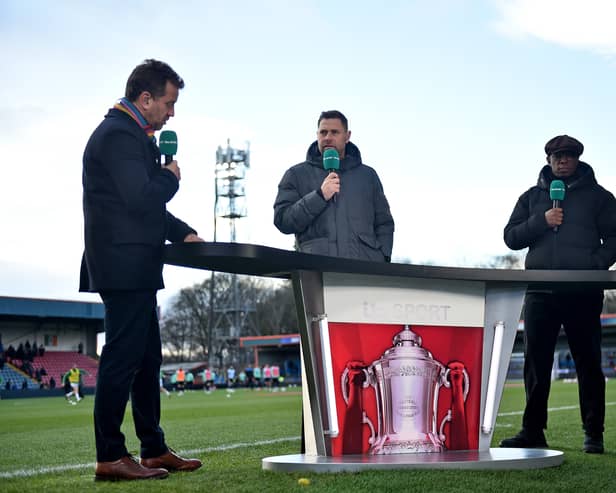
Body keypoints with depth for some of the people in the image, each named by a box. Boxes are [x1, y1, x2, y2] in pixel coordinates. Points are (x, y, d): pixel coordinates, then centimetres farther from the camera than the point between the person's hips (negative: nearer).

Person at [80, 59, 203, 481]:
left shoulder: (132, 134, 19)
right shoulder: (119, 135, -14)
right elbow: (140, 198, -24)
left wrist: (183, 233, 15)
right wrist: (172, 177, -6)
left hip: (136, 268, 11)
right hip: (124, 267, -11)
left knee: (147, 359, 14)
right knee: (122, 358, -7)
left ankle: (155, 450, 22)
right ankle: (110, 458, -1)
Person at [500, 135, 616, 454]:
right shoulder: (532, 197, 16)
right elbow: (511, 237, 9)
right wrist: (541, 221, -6)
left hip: (583, 293, -2)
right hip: (540, 292, 2)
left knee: (588, 362, 2)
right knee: (535, 363, 2)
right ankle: (533, 431, 9)